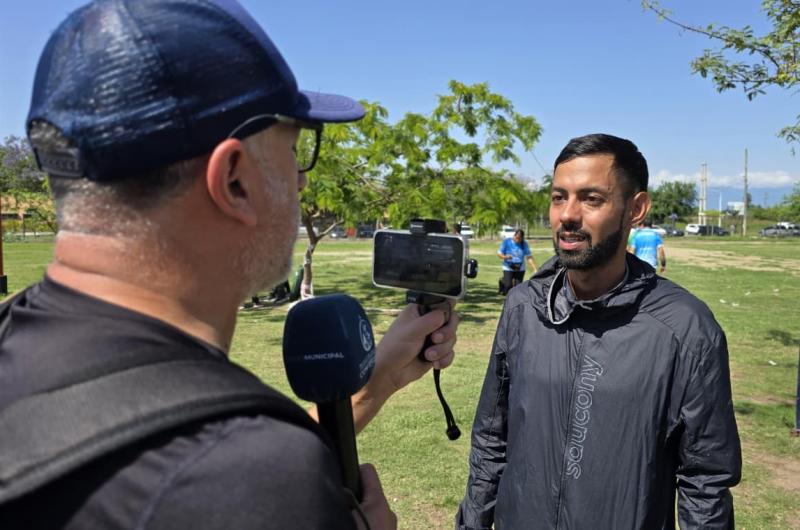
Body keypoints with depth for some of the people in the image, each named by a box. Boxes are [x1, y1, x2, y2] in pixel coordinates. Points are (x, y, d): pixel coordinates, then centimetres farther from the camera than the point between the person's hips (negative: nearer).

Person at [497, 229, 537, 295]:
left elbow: (529, 257, -1)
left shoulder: (524, 244, 0)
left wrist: (534, 269, -10)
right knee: (508, 286, -11)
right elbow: (499, 254, -4)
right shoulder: (507, 241, -6)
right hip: (508, 268, -2)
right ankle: (503, 282, 22)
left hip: (520, 269, 2)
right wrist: (505, 257, -25)